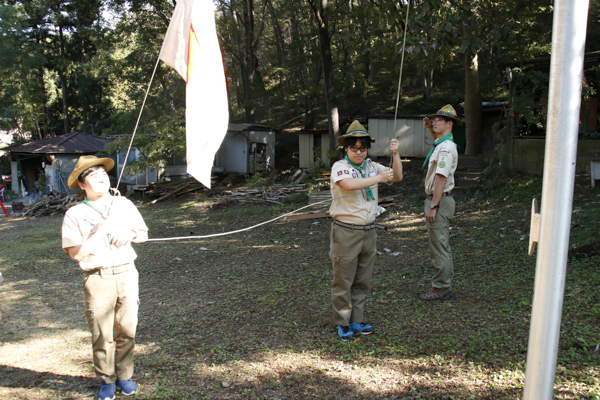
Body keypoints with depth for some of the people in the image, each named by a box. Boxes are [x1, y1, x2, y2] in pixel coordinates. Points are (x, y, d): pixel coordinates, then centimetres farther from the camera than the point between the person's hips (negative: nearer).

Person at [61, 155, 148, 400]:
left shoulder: (124, 204, 9)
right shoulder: (75, 214, -2)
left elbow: (143, 234, 16)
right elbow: (76, 253, -9)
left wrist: (129, 234, -5)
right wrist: (99, 231, -15)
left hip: (126, 274, 3)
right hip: (98, 279, -2)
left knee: (127, 330, 8)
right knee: (102, 335, 4)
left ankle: (124, 376, 26)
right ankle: (106, 380, 24)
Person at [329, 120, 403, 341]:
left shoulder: (371, 166, 10)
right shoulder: (339, 167, -8)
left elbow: (397, 176, 5)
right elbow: (350, 184, -28)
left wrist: (395, 154, -9)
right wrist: (378, 178, -22)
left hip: (369, 231, 6)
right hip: (346, 232, -6)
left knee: (362, 281, 14)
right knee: (343, 281, 3)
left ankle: (357, 321, 27)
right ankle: (343, 324, 17)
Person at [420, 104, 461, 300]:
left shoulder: (446, 148, -17)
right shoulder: (442, 144, 13)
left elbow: (442, 179, -23)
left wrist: (433, 207, -24)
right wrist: (430, 128, 26)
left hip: (440, 201, -11)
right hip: (439, 201, 11)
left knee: (438, 246, -6)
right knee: (442, 246, 15)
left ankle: (440, 289, 1)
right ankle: (445, 286, 24)